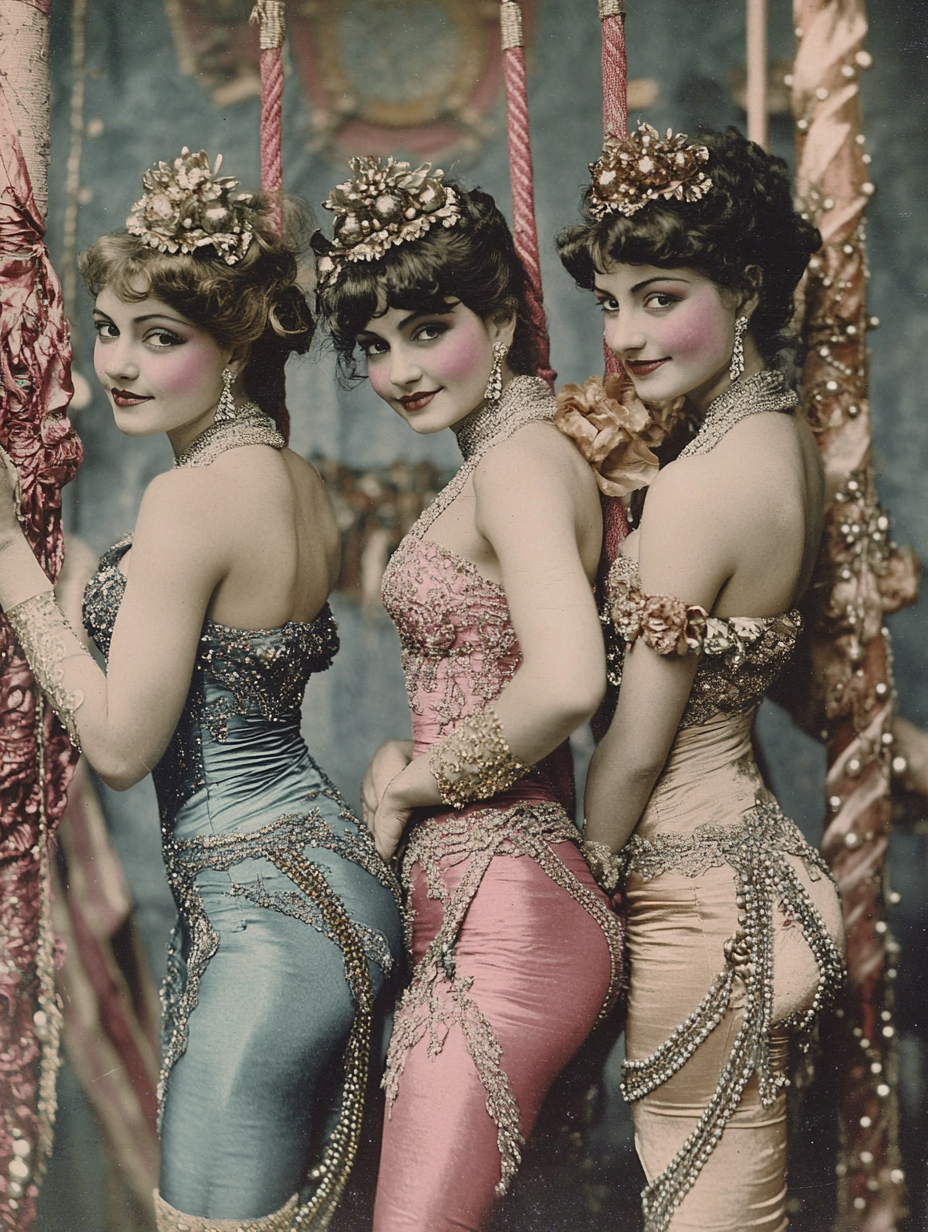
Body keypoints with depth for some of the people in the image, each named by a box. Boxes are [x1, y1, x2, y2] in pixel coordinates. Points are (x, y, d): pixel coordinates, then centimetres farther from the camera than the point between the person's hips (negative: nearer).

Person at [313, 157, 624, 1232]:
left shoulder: (519, 455, -15)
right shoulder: (511, 452, 15)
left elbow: (565, 682, -30)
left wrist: (417, 778, -15)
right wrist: (401, 761, 8)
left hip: (504, 918, -10)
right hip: (484, 908, 10)